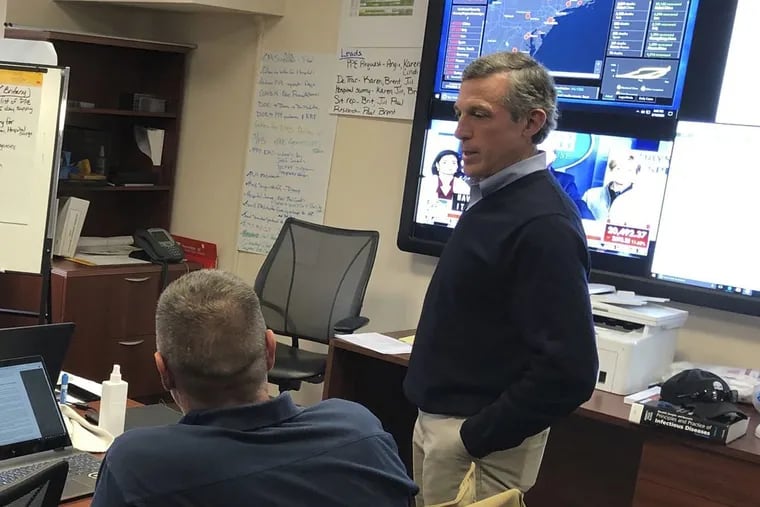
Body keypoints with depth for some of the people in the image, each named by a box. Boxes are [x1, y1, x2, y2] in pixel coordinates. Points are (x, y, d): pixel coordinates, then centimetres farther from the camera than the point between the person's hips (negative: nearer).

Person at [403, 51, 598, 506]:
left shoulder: (543, 223, -23)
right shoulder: (494, 197, 6)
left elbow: (569, 372, -27)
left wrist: (475, 438, -19)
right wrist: (437, 422, 15)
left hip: (477, 440, -9)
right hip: (438, 419, 9)